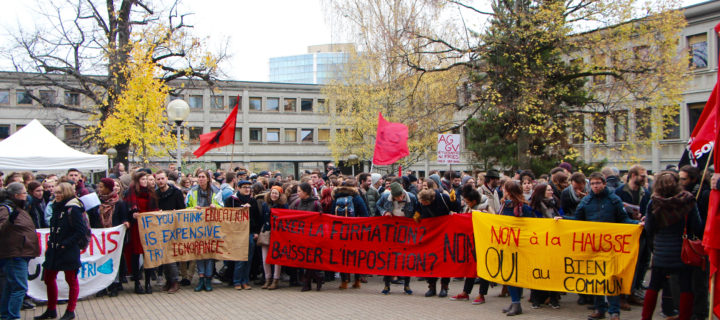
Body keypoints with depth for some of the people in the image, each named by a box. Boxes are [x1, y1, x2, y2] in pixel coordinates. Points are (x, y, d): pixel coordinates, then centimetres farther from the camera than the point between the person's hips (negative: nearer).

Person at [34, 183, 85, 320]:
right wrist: (50, 242, 9)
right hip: (54, 250, 9)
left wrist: (65, 244, -18)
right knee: (49, 278, 13)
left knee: (71, 280, 4)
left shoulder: (73, 209, -14)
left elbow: (81, 231, -18)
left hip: (69, 251, -9)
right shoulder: (57, 207, 10)